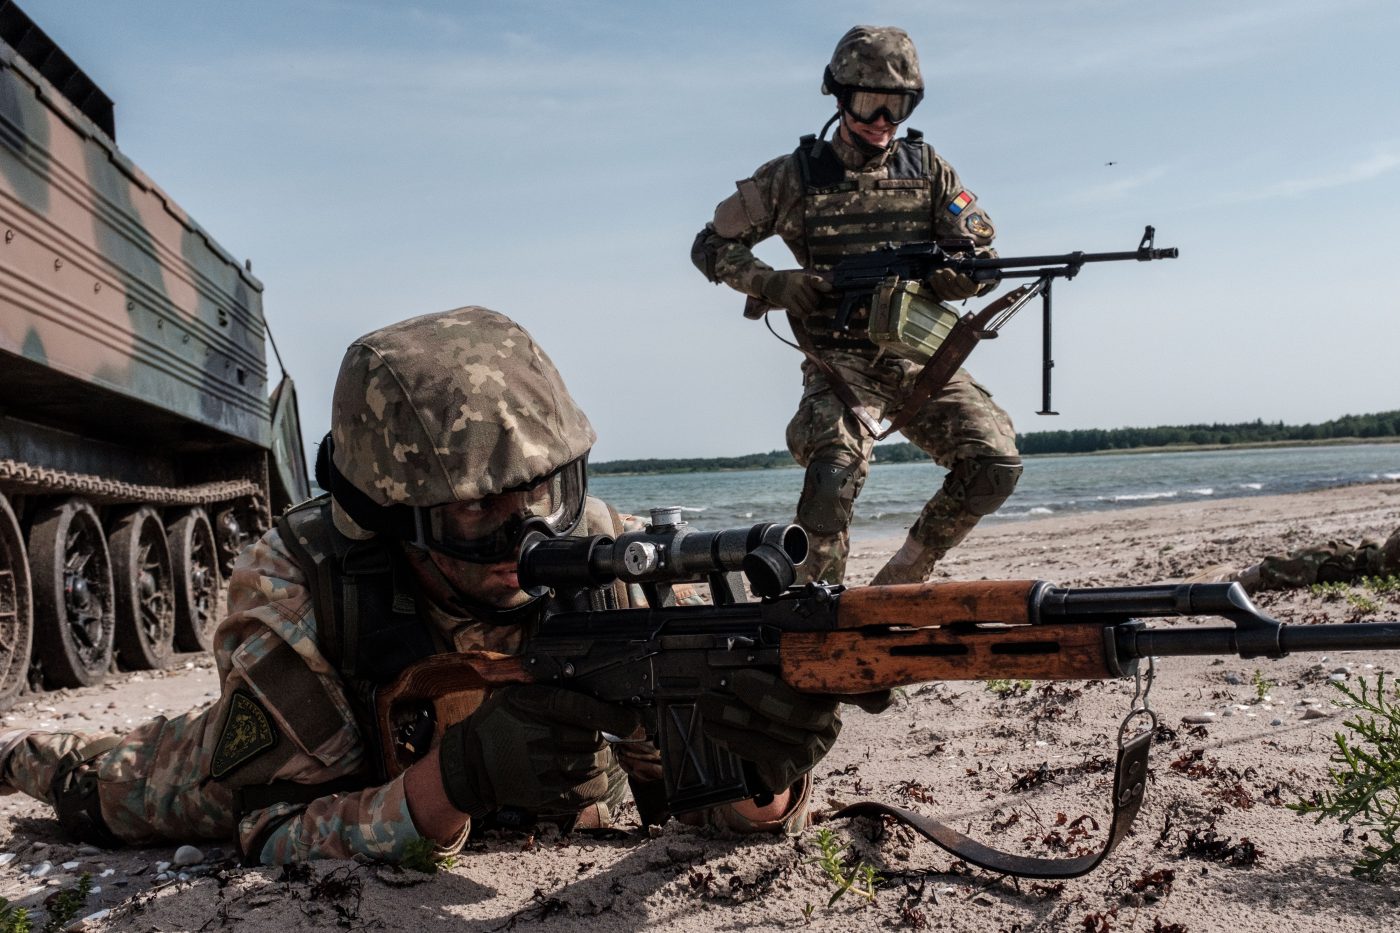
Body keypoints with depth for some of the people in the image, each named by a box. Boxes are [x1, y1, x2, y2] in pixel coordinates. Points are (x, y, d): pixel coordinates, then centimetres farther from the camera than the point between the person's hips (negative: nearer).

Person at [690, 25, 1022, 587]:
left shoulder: (928, 169, 7)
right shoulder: (795, 176, 0)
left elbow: (983, 262, 6)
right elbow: (711, 247, 5)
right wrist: (772, 283, -13)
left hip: (920, 358, 3)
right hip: (839, 364, -3)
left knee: (996, 465, -14)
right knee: (836, 470, -30)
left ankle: (904, 576, 7)